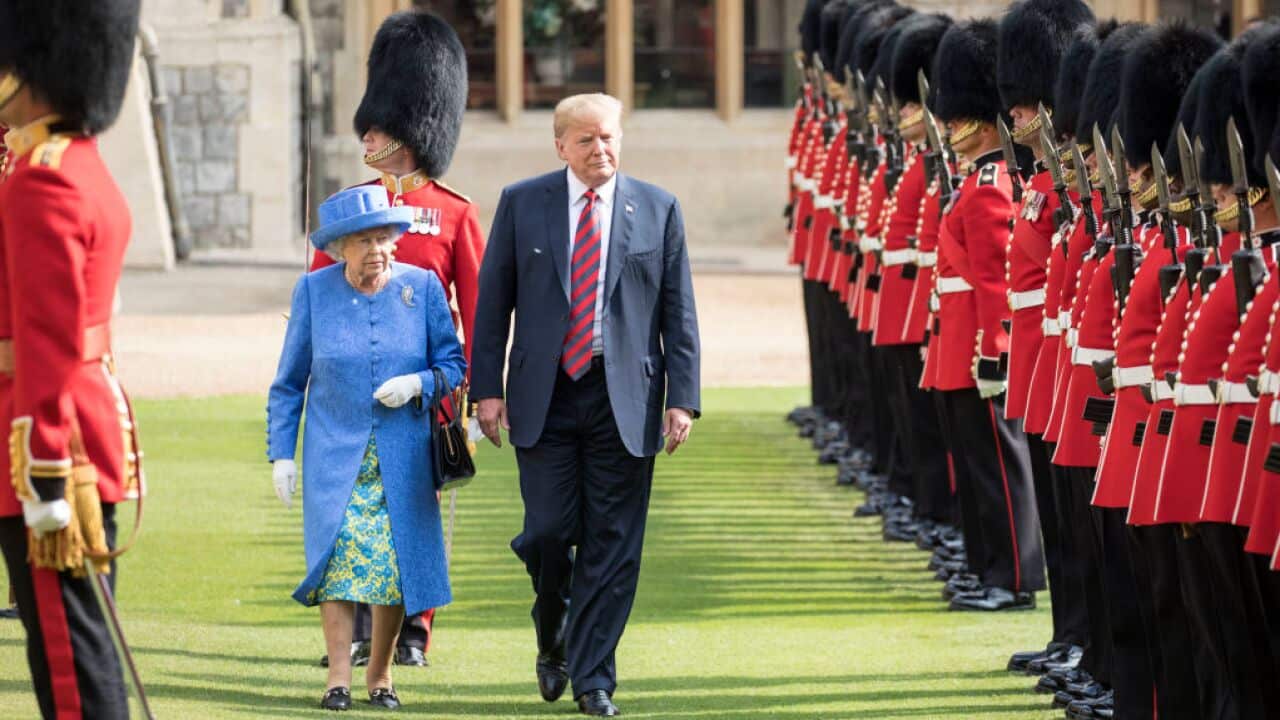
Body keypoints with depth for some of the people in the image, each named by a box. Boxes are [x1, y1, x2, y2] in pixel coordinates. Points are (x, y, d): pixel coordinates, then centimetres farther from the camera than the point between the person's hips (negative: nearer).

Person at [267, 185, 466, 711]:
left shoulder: (422, 287, 1)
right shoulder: (314, 291, 1)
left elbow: (454, 363, 6)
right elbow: (289, 382, 7)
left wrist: (418, 384, -14)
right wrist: (281, 453, 2)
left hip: (404, 456, 1)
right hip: (335, 452, -1)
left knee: (397, 561, -4)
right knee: (339, 552, -16)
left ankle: (380, 673, 12)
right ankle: (339, 676, -11)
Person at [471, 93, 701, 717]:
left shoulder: (658, 210, 4)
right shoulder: (521, 203, 4)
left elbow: (679, 312, 4)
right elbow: (492, 301, 6)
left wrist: (682, 398, -3)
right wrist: (488, 387, 0)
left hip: (624, 401, 0)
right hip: (545, 396, 0)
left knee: (613, 544, 0)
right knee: (550, 531, -5)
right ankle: (553, 637, 24)